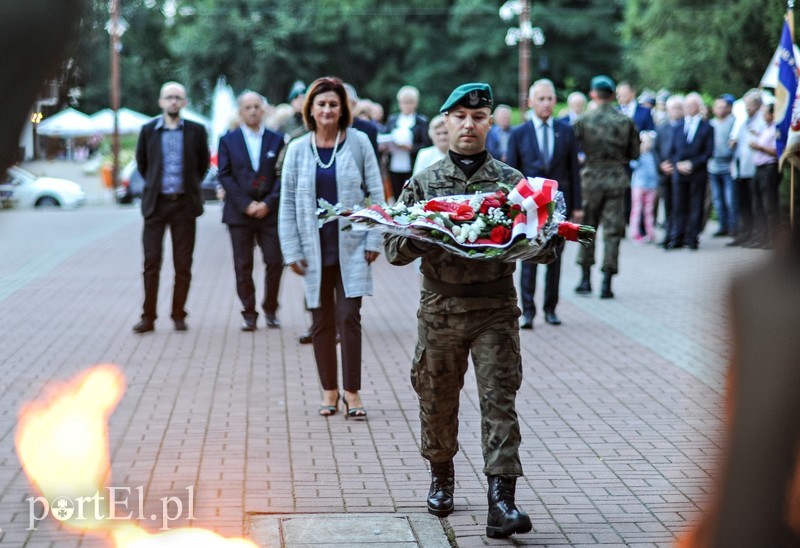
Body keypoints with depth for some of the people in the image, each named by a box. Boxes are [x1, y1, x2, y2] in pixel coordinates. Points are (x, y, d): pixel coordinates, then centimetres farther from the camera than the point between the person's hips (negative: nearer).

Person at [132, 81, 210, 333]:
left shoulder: (196, 131, 2)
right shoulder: (148, 130, 3)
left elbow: (203, 163, 15)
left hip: (184, 203, 0)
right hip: (156, 203, 0)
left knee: (183, 265, 2)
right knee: (151, 262, -2)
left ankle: (178, 315, 11)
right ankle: (148, 317, 3)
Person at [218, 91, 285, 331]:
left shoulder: (277, 140, 8)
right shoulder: (228, 140, 6)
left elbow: (282, 176, 3)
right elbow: (225, 176, 0)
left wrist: (268, 203, -10)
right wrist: (246, 204, -9)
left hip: (269, 211, 1)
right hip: (239, 212, 0)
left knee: (275, 262, -4)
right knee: (243, 266, 0)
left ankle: (270, 310, 12)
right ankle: (249, 313, 8)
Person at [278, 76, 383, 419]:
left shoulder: (358, 143, -2)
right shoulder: (297, 150, 3)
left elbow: (375, 192, 0)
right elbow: (287, 203, 4)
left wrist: (374, 240, -5)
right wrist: (292, 250, -1)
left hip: (351, 247, -2)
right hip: (315, 249, 2)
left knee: (348, 317, -7)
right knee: (322, 321, 8)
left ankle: (352, 392, 1)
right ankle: (329, 391, 18)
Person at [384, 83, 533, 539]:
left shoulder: (512, 181, 6)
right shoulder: (423, 183, 6)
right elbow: (395, 248, 2)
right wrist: (422, 237, -18)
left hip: (496, 307, -1)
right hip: (441, 307, 1)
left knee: (500, 401, -8)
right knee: (438, 399, 11)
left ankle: (502, 500, -11)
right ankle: (442, 475, 35)